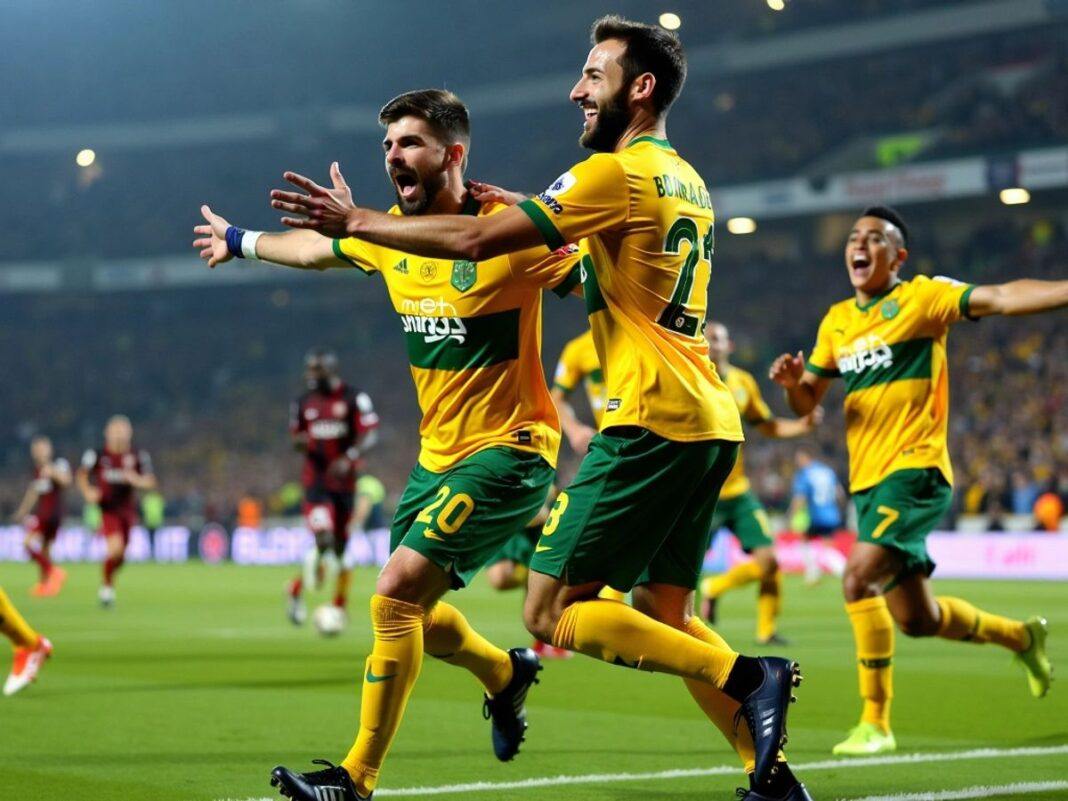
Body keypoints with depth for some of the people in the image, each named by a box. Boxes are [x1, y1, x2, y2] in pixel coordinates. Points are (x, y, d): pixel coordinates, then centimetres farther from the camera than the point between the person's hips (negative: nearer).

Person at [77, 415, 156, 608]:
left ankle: (108, 583, 36)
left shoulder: (138, 456, -3)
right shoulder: (97, 455, -5)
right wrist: (88, 491, -8)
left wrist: (136, 480, -22)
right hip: (107, 508, -3)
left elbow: (150, 482, 0)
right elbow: (82, 474, 10)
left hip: (128, 510, 3)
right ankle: (107, 585, -1)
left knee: (121, 556, 9)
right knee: (116, 546, -23)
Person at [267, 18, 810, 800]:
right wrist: (518, 205, 22)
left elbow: (475, 241, -13)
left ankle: (748, 676, -15)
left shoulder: (616, 172, -9)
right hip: (709, 422, 9)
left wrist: (357, 221, -3)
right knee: (662, 615, 14)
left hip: (652, 422, -9)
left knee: (553, 612, -6)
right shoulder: (686, 182, 18)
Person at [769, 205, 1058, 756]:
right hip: (867, 480, 7)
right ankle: (1021, 636, 39)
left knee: (859, 580, -23)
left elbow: (1002, 298, -19)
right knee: (917, 619, 13)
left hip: (915, 468, -7)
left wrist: (1064, 290, -34)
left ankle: (875, 722, -13)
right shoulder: (837, 321, 14)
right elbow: (806, 405, 19)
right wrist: (792, 383, -5)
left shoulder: (921, 297, -5)